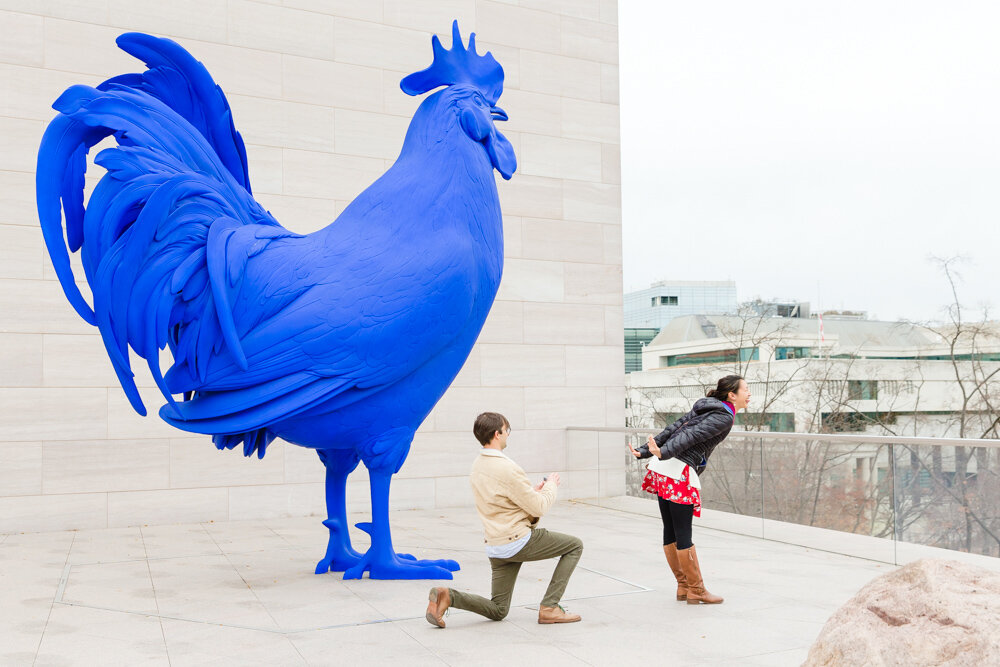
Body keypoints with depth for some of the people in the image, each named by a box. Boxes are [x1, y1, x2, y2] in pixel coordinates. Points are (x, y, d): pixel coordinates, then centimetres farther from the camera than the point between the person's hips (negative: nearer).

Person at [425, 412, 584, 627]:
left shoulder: (478, 465, 7)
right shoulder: (506, 468, -21)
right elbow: (538, 507, -14)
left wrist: (533, 490, 16)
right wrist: (551, 486, 4)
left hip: (495, 548, 8)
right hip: (518, 541, -8)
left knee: (498, 611, 17)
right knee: (575, 545, 9)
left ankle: (447, 596, -4)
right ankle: (549, 608, 3)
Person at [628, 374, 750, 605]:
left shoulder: (708, 408, 20)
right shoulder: (724, 417, -6)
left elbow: (673, 428, 15)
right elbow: (692, 435, -21)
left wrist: (644, 451, 11)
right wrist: (663, 453, -31)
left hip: (663, 469, 9)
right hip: (679, 473, -9)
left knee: (671, 532, 13)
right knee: (683, 535, 0)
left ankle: (683, 587, 23)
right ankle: (696, 591, 10)